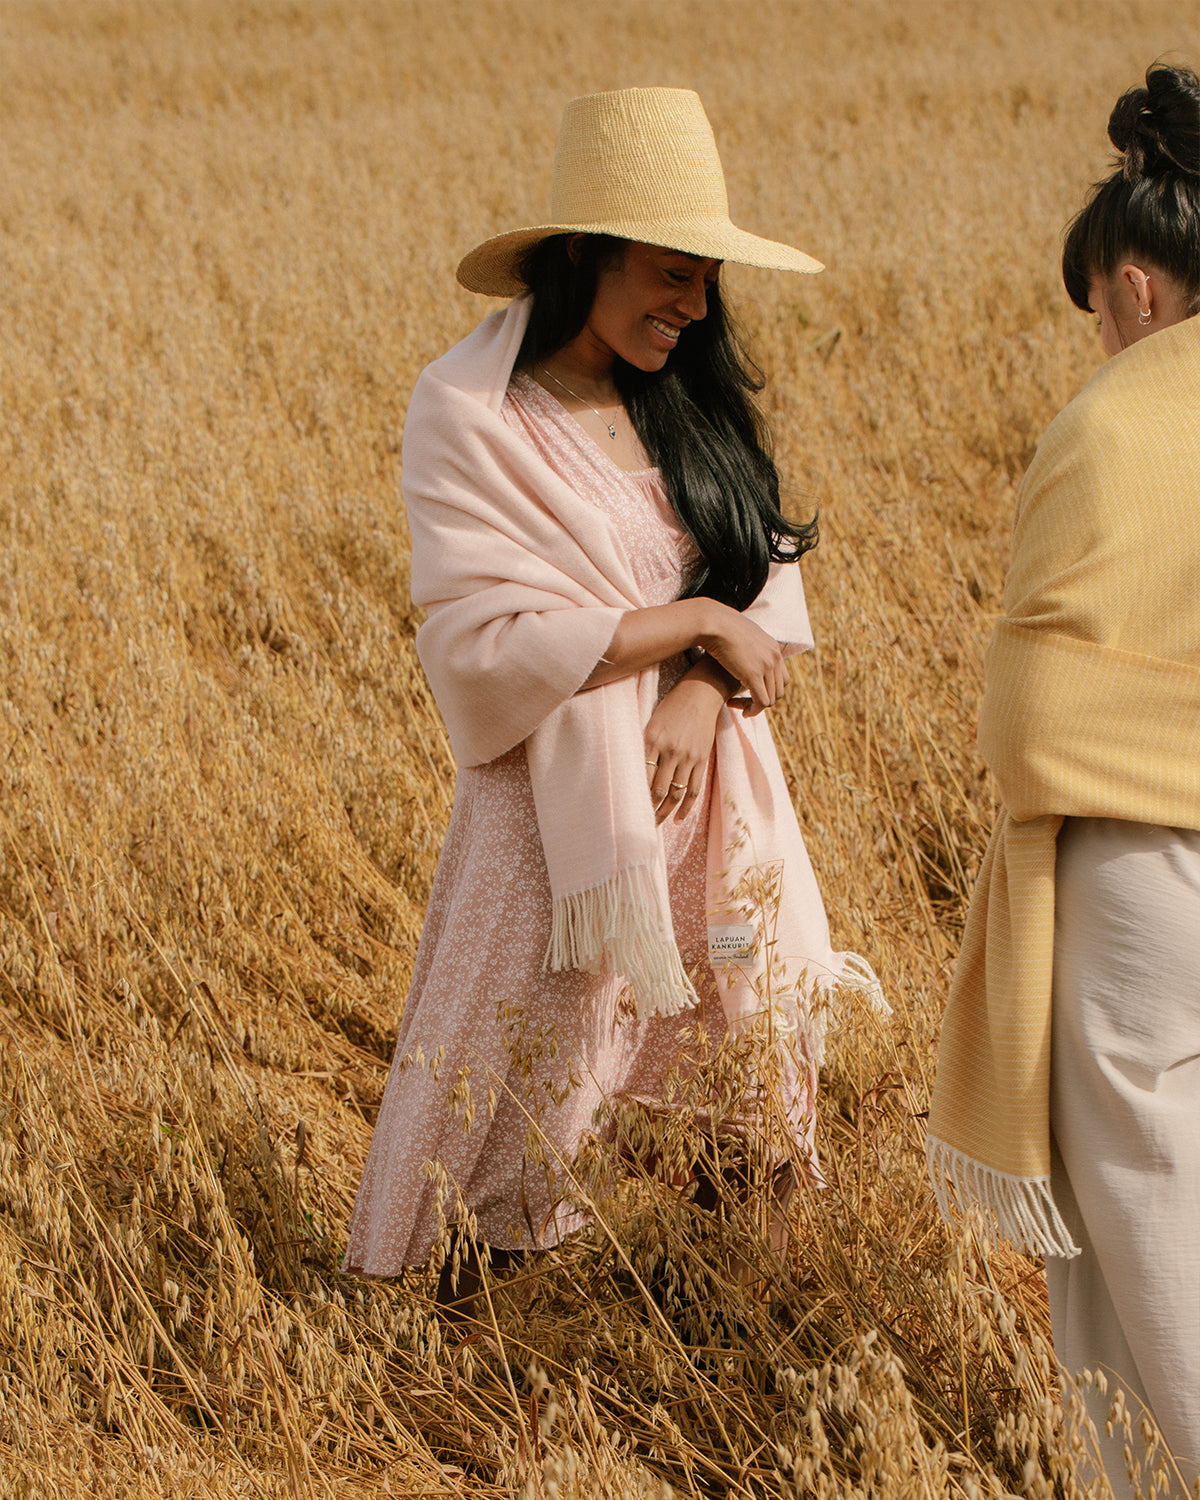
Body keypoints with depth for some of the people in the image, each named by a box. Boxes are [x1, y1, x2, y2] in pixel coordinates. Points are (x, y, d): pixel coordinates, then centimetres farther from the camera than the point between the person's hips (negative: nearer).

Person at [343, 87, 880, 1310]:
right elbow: (481, 641, -19)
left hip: (706, 787, 6)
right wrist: (695, 620, -16)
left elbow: (769, 567, 5)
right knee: (527, 1078, 2)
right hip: (568, 802, -6)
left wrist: (706, 691, -15)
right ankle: (459, 1308, 19)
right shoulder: (468, 413, -12)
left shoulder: (684, 394, 7)